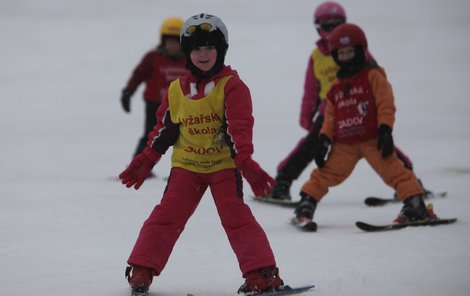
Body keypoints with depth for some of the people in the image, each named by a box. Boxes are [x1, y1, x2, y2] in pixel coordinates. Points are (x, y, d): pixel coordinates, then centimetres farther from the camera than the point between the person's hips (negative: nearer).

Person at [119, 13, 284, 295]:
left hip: (224, 165, -3)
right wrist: (145, 161, 11)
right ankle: (141, 269, 3)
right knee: (166, 215, -2)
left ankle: (262, 273, -9)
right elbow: (164, 129, 14)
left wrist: (245, 162, -26)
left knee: (236, 217, -11)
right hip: (186, 166, 3)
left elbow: (240, 127, -15)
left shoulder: (232, 86, -8)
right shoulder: (176, 91, 5)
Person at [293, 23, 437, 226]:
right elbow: (330, 116, 19)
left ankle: (416, 204, -9)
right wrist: (324, 139, 7)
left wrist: (385, 131, -16)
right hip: (344, 144, 5)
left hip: (372, 139, -5)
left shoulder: (373, 76, 0)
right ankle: (307, 203, 13)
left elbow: (385, 104, -6)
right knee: (326, 173, 3)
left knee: (391, 169, -11)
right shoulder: (336, 86, 16)